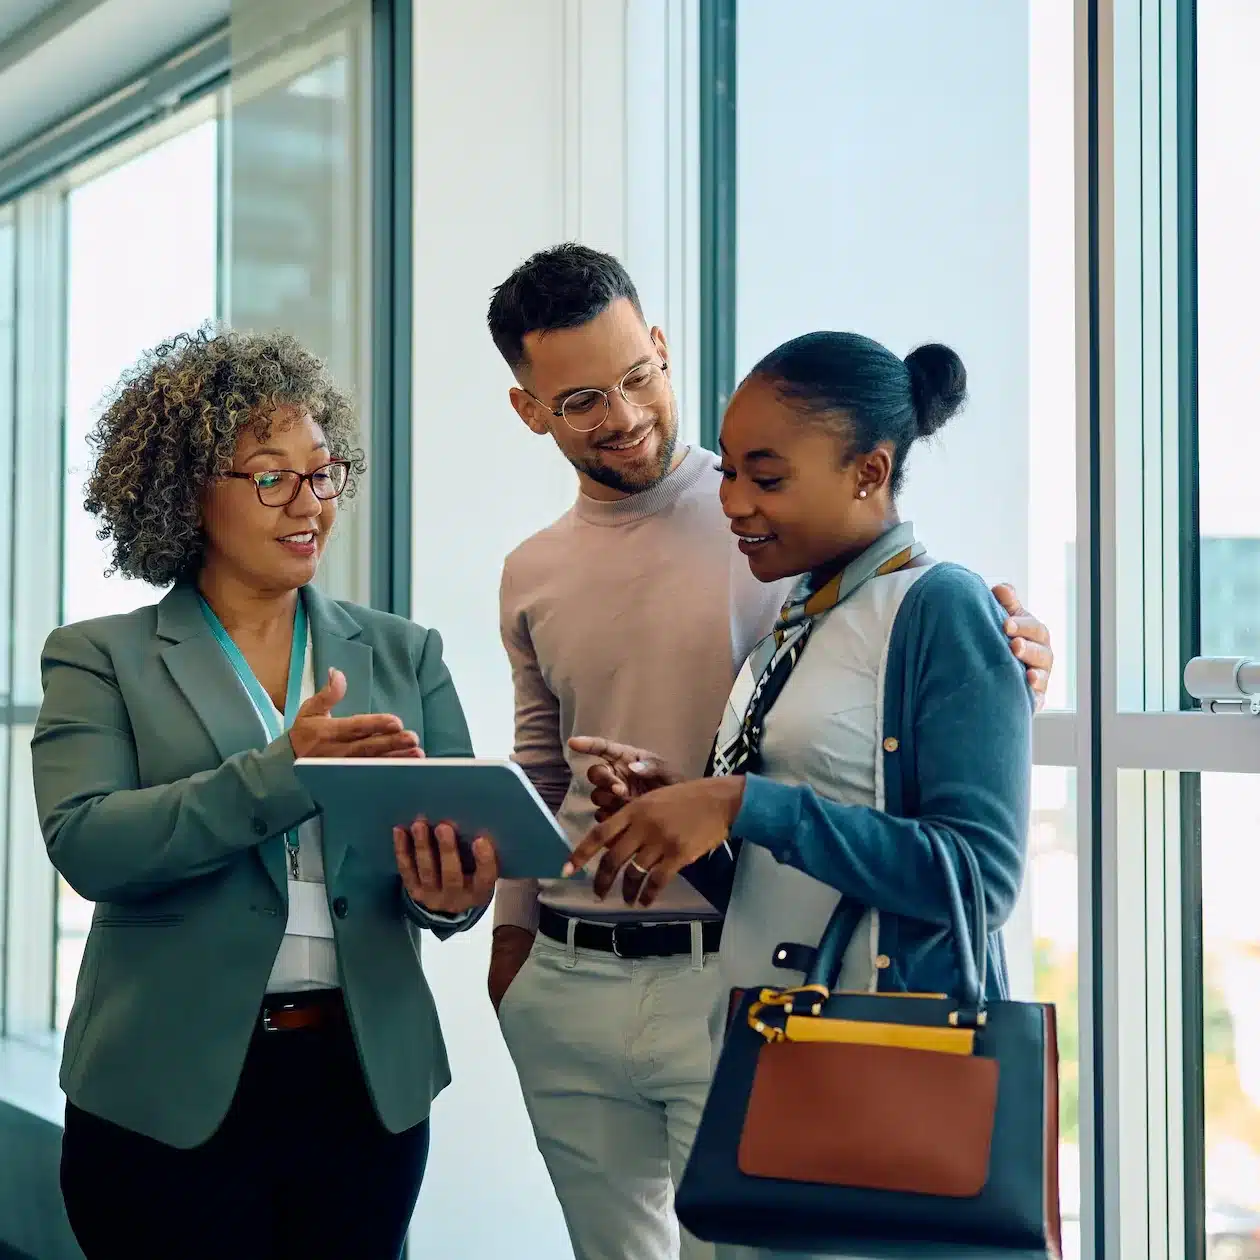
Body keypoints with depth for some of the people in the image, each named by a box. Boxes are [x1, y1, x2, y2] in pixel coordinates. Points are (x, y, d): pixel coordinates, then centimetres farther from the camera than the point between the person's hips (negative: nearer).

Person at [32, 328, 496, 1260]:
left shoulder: (405, 655, 9)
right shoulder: (100, 659, 0)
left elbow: (466, 824, 4)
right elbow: (84, 843, -14)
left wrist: (451, 895, -19)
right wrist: (282, 773, -24)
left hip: (369, 1087, 3)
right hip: (170, 1097, -2)